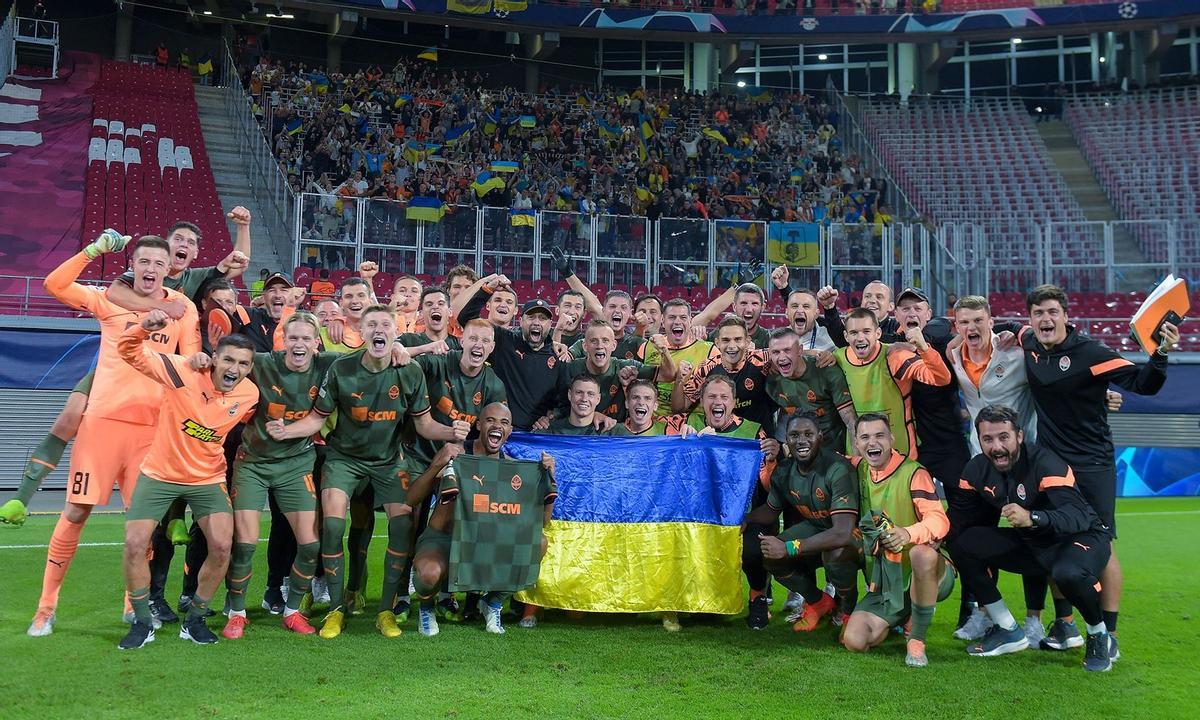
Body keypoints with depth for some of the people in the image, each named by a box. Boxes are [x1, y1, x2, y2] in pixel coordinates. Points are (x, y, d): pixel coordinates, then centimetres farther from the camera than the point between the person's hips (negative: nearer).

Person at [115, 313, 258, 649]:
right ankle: (143, 623, 13)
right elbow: (129, 351, -22)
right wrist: (144, 328, -40)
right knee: (135, 545, -8)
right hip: (159, 474, -2)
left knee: (222, 546, -11)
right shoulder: (183, 371, -21)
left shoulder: (251, 394, -10)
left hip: (208, 479, 2)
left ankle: (195, 620, 11)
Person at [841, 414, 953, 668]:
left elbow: (939, 520, -24)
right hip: (884, 582, 5)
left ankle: (917, 640, -19)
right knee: (854, 641, -14)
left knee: (922, 553, -40)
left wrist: (909, 533, -45)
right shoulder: (859, 470, 4)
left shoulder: (913, 473, -13)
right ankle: (903, 618, 20)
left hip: (924, 573, -5)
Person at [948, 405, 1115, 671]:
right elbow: (960, 517, -2)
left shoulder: (1045, 463, -27)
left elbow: (1080, 515, -40)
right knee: (962, 545, -13)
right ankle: (1009, 632, 3)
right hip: (1028, 542, 6)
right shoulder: (978, 469, -8)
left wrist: (1032, 518, -56)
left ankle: (1100, 636, -4)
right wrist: (938, 537, -21)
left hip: (1082, 537, -6)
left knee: (1069, 573, -40)